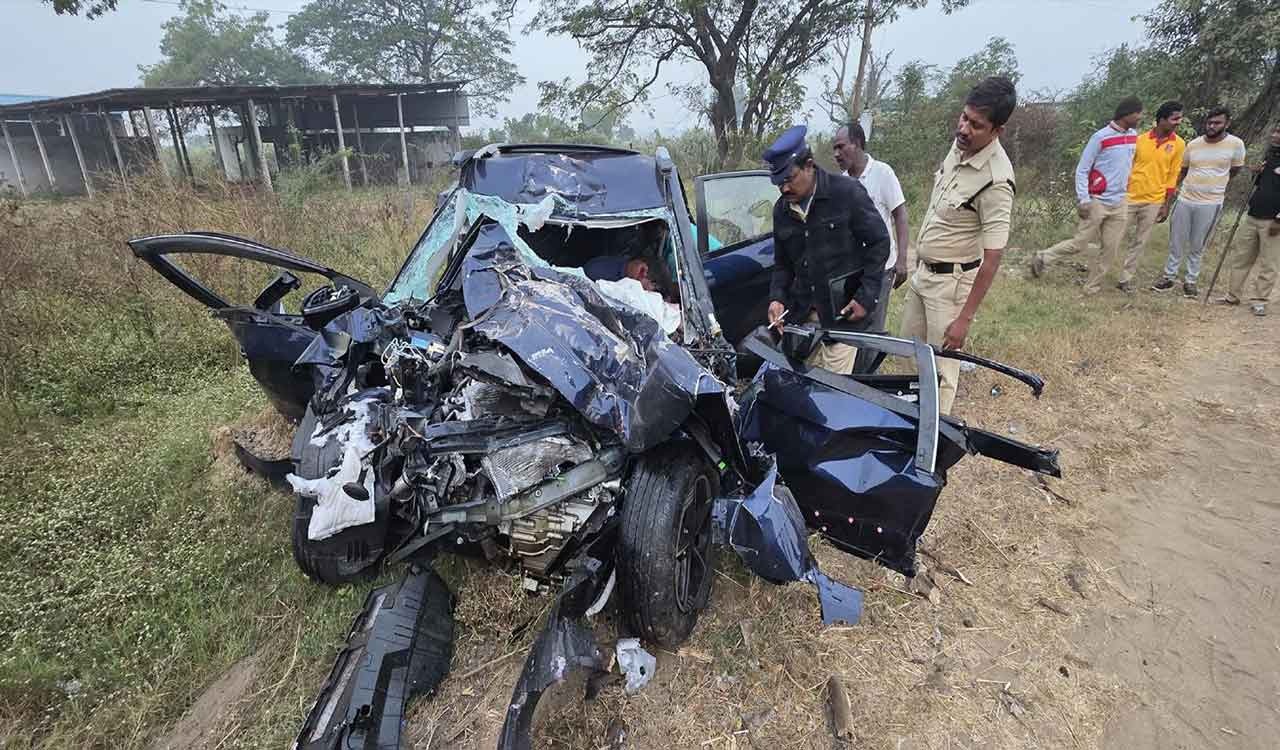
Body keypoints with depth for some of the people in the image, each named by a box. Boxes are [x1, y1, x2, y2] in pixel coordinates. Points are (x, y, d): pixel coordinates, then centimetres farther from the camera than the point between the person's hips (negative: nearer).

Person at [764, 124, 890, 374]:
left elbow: (879, 243, -4)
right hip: (801, 313, 5)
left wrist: (866, 296, -11)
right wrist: (777, 297, -2)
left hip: (843, 313, -5)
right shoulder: (781, 209, 8)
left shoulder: (847, 192, -9)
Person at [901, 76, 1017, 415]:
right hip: (924, 269, 9)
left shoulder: (996, 180, -25)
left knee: (941, 365, 0)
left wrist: (965, 318, -23)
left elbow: (992, 258, -23)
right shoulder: (959, 146, -1)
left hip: (952, 280, -9)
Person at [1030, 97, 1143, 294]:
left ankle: (1092, 287, 12)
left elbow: (1129, 165, 20)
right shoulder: (1101, 137, -12)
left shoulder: (1134, 136, 8)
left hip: (1120, 204, 6)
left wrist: (1126, 191, 17)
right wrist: (1083, 200, -17)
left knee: (1111, 249, 4)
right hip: (1098, 202, -6)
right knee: (1079, 244, -4)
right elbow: (1082, 170, -11)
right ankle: (1042, 258, 16)